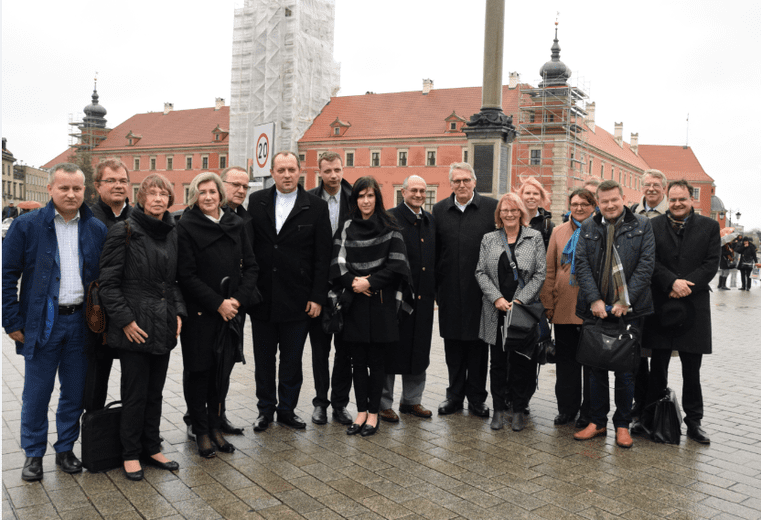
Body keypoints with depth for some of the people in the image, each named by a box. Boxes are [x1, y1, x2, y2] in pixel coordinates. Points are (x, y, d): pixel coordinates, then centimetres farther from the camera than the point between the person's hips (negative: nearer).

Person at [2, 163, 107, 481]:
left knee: (75, 392, 11)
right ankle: (33, 454, 24)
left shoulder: (97, 230, 5)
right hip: (42, 323, -2)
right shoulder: (26, 226, -3)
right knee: (36, 393, 7)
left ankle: (65, 449, 28)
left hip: (81, 323, 3)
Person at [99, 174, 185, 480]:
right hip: (134, 328, -6)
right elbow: (108, 282, -9)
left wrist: (178, 311, 5)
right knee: (135, 393, 3)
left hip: (164, 326, 6)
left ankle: (151, 448, 27)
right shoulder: (124, 232, -9)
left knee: (155, 391, 14)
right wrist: (125, 319, -14)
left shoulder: (172, 234, 10)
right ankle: (131, 453, 19)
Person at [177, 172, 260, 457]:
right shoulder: (186, 227, -5)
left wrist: (238, 299, -6)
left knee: (223, 371, 10)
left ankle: (216, 427, 24)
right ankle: (201, 432, 19)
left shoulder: (236, 224, 8)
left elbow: (251, 266, 8)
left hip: (231, 312, 4)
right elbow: (186, 275, -10)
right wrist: (218, 303, -14)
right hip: (200, 313, -4)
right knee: (199, 372, 5)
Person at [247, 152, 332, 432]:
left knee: (292, 359, 9)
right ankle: (266, 408, 27)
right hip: (262, 296, 2)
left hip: (297, 298, -2)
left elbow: (322, 256, -2)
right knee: (263, 358, 12)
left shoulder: (316, 206, -1)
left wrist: (317, 297, -6)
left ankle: (287, 408, 24)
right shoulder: (256, 201, 5)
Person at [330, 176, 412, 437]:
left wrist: (370, 282, -12)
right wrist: (353, 282, -13)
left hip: (381, 303, -2)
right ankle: (361, 411, 17)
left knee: (376, 360, 3)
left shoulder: (390, 229, 2)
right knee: (358, 361, 6)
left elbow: (396, 264, -6)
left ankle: (373, 413, 12)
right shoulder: (347, 229, 9)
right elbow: (337, 262, 2)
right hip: (354, 303, 2)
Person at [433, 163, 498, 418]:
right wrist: (435, 286, 5)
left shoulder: (491, 207, -1)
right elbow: (434, 251, 9)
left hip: (480, 289, -2)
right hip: (450, 290, 2)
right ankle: (455, 395, 23)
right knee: (452, 344, 10)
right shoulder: (439, 210, 7)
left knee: (478, 344, 7)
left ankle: (476, 397, 19)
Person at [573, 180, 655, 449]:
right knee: (596, 368, 9)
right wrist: (594, 300, -11)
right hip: (595, 309, 2)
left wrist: (625, 301, -11)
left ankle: (622, 425, 18)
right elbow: (581, 265, 1)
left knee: (626, 370, 4)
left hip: (629, 309, -2)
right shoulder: (588, 228, 7)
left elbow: (646, 264, -4)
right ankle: (597, 422, 21)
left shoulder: (642, 225, 2)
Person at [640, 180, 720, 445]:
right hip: (661, 306, 0)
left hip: (694, 306, 0)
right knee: (658, 367, 8)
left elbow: (711, 264, -1)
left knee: (692, 371, 7)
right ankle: (649, 418, 19)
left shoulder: (709, 226, 7)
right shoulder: (654, 226, 5)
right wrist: (672, 282, -17)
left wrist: (687, 286, -13)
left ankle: (693, 422, 19)